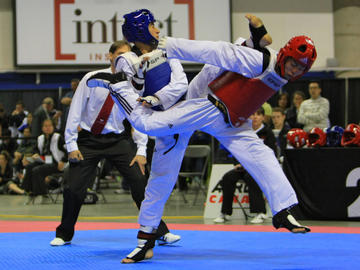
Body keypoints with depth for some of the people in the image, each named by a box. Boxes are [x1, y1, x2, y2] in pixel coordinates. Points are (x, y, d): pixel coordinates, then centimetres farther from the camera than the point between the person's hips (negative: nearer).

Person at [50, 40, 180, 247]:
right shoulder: (92, 79, -8)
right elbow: (75, 111, -5)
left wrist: (141, 150, -8)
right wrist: (72, 144, -8)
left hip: (117, 140, 1)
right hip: (88, 140, -1)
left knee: (140, 182, -9)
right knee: (74, 188, -5)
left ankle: (161, 232, 2)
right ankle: (64, 235, 19)